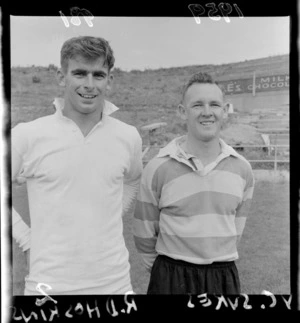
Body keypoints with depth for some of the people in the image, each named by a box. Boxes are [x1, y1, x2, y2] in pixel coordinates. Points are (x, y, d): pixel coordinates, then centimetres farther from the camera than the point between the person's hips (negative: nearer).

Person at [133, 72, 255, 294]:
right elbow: (144, 236, -2)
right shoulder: (158, 169, -11)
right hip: (172, 280, -3)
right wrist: (169, 272, 8)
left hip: (225, 278, 3)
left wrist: (218, 266, 14)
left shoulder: (242, 169, 0)